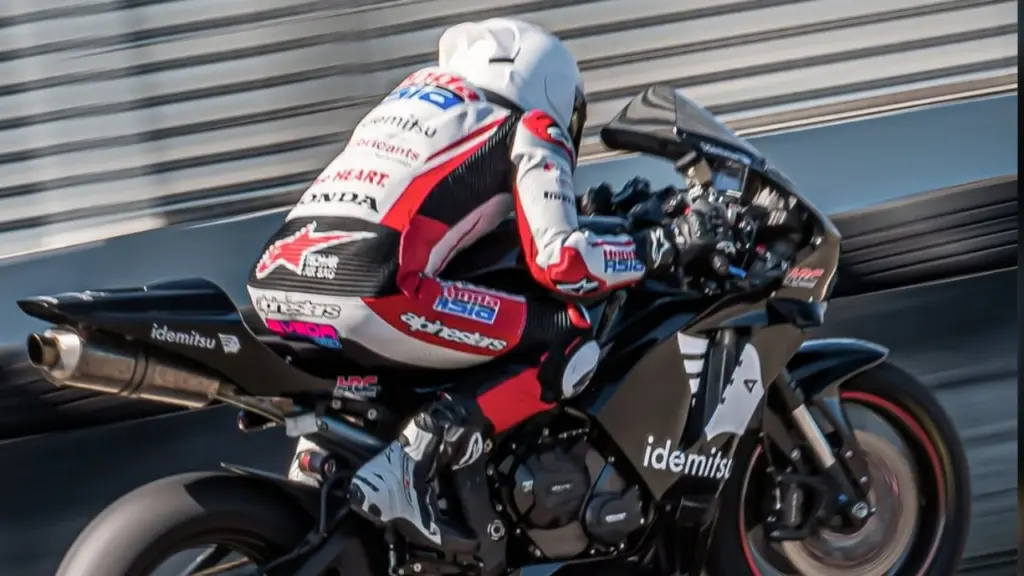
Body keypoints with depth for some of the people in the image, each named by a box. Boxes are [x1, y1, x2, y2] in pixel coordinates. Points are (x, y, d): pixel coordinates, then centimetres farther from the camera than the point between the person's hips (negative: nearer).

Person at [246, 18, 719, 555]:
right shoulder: (529, 127, 11)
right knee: (577, 340, 2)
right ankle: (416, 456, -13)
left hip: (274, 287, 8)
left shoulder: (419, 89, 31)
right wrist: (661, 246, 13)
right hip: (369, 298, -8)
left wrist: (582, 204, 50)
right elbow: (559, 262, -2)